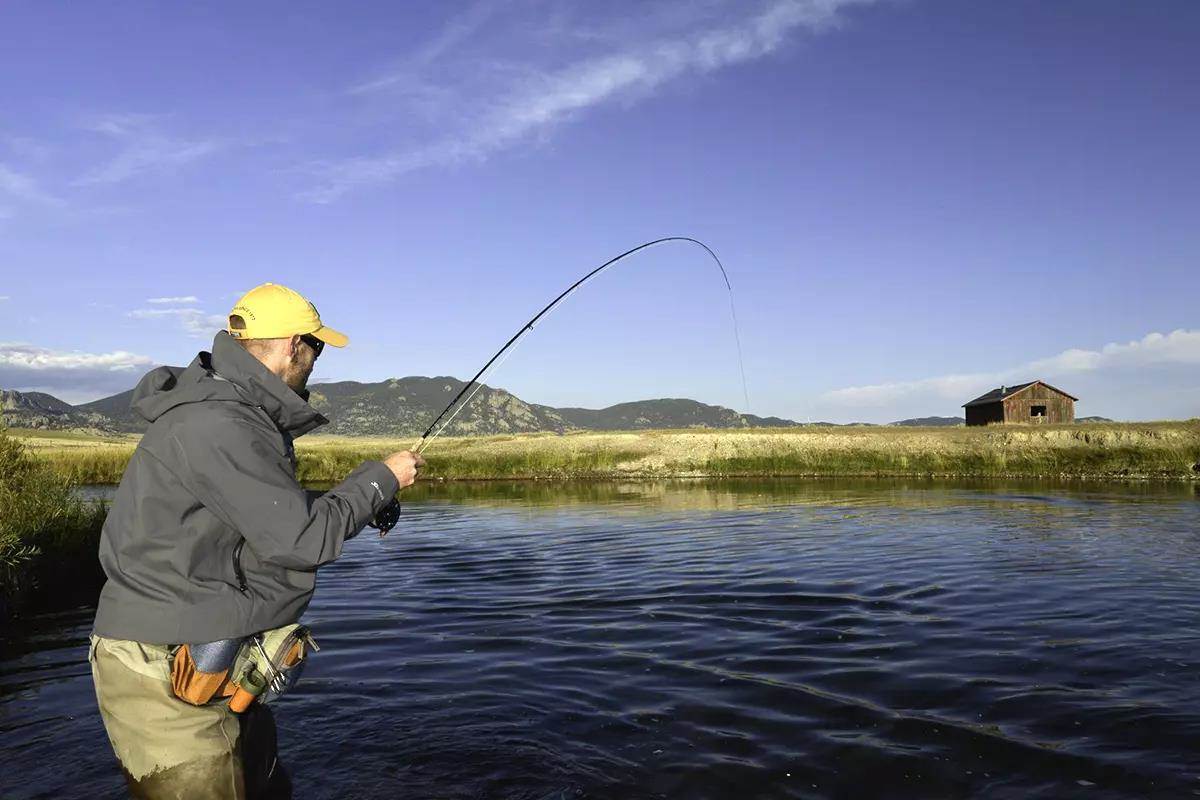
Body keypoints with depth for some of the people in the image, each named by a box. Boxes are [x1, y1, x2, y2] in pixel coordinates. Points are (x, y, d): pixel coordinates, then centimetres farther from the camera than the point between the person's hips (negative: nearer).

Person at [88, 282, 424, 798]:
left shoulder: (233, 412, 9)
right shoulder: (215, 426, -23)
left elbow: (275, 515, 16)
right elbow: (301, 538, -21)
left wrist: (359, 502, 14)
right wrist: (381, 479, -9)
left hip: (209, 660, 10)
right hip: (163, 673, -10)